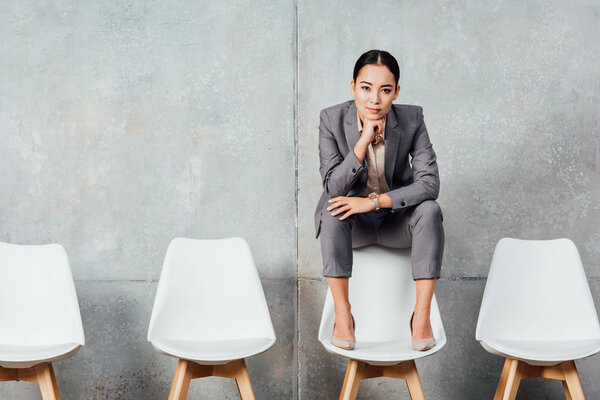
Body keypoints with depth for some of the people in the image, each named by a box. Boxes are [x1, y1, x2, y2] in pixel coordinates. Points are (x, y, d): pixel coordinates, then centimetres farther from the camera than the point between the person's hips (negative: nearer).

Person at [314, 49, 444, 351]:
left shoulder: (411, 119, -16)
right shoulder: (332, 119, -16)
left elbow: (429, 183, -22)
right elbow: (332, 187, -22)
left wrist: (374, 201, -31)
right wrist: (363, 141, -34)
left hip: (397, 218, 0)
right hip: (353, 223, 0)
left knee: (429, 209, -30)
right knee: (333, 209, -32)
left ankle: (421, 315, -27)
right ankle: (342, 314, -27)